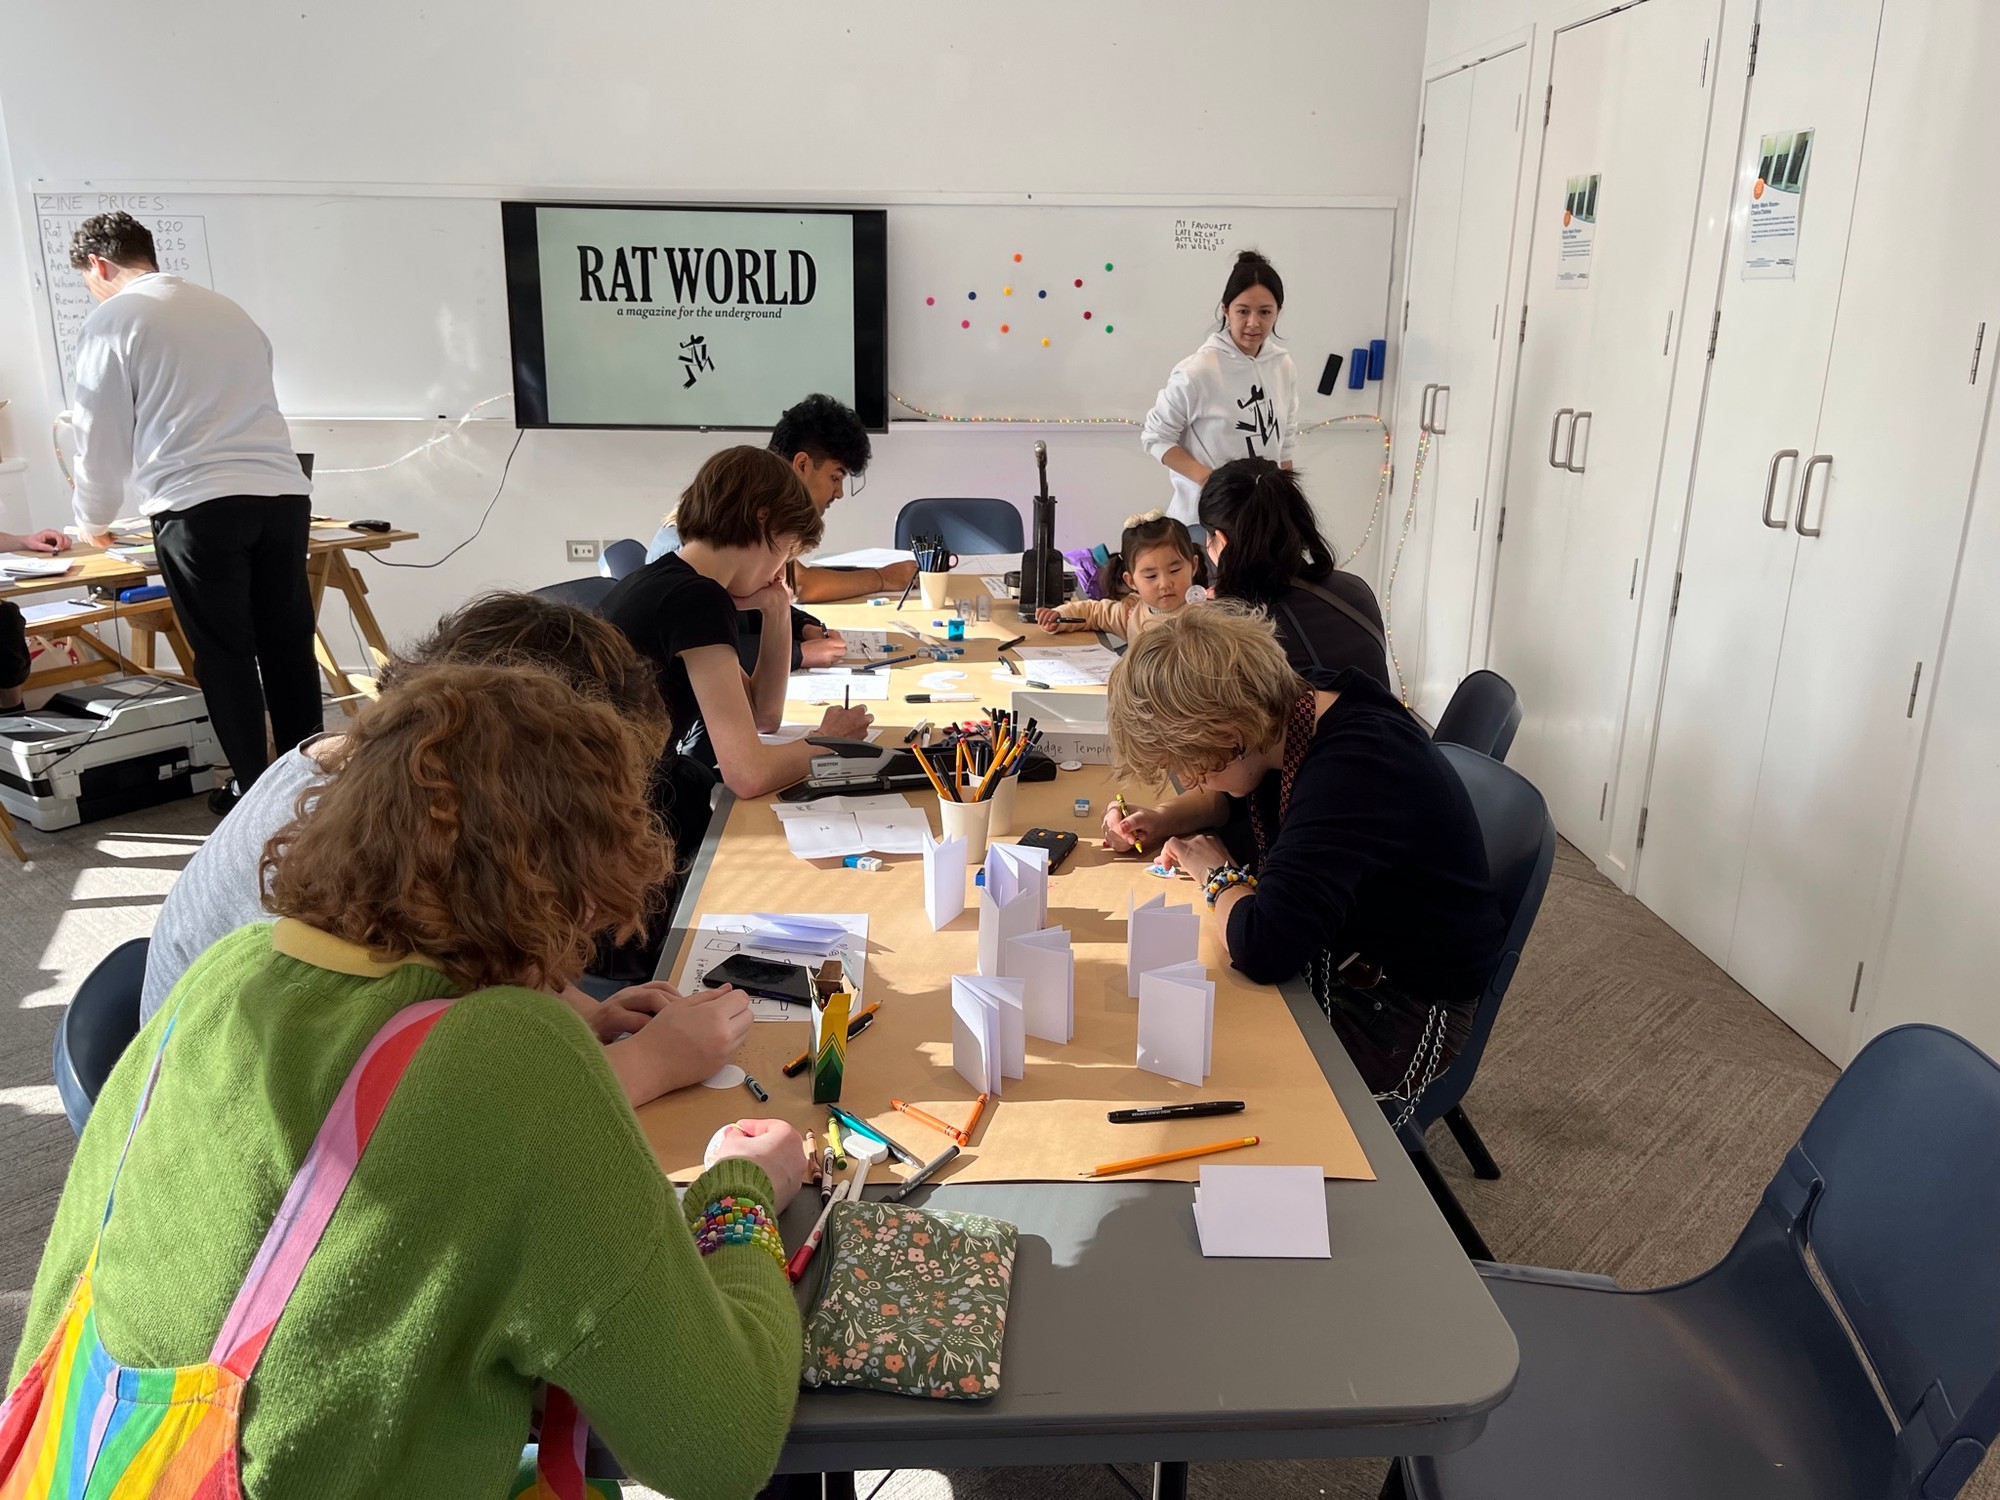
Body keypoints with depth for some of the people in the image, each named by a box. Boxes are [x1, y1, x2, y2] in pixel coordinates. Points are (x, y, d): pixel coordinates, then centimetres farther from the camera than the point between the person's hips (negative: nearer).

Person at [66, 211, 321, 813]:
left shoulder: (111, 321, 4)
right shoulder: (228, 309, 20)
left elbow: (101, 435, 7)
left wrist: (95, 521, 24)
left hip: (199, 507, -5)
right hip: (283, 494, 5)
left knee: (224, 654, 4)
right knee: (288, 645, 9)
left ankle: (253, 790, 9)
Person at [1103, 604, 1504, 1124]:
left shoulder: (1354, 772, -34)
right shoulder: (1287, 714, -6)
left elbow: (1262, 948, -42)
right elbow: (1228, 798, 19)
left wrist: (1217, 874, -20)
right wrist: (1164, 819, -2)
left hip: (1402, 1005, -8)